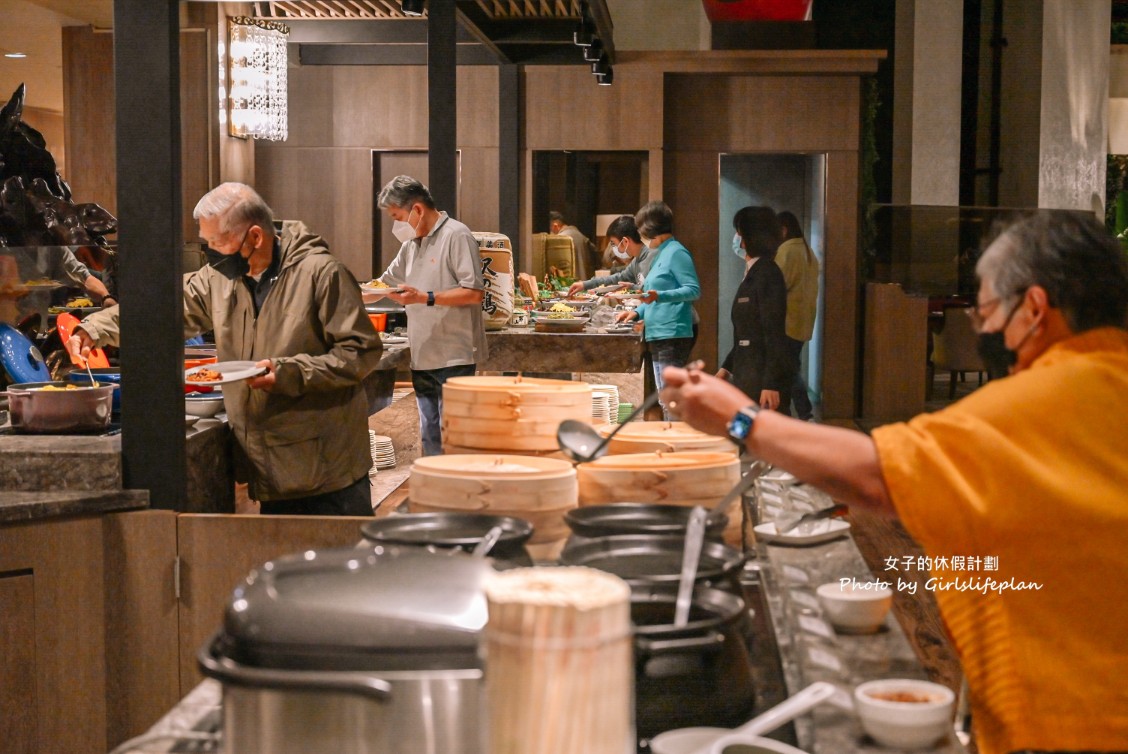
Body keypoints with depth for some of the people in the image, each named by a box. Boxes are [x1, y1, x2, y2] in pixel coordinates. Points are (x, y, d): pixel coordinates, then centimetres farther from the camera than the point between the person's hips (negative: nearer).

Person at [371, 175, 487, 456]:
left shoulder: (456, 236, -9)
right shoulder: (411, 244, 17)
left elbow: (475, 292, -17)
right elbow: (385, 283, 30)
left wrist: (425, 298, -21)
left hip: (454, 358, -8)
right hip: (423, 358, 8)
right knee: (429, 435, 11)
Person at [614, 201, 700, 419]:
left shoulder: (676, 253, -9)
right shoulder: (661, 254, 20)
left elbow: (694, 290, -16)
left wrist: (659, 296, -27)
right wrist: (637, 312, 14)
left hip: (673, 335, -10)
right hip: (658, 335, 10)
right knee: (665, 401, 12)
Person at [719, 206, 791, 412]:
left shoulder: (768, 274, -13)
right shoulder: (752, 274, 15)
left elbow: (775, 334, -18)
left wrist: (771, 384, -22)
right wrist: (727, 366, 22)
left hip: (764, 378, -9)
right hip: (746, 376, 9)